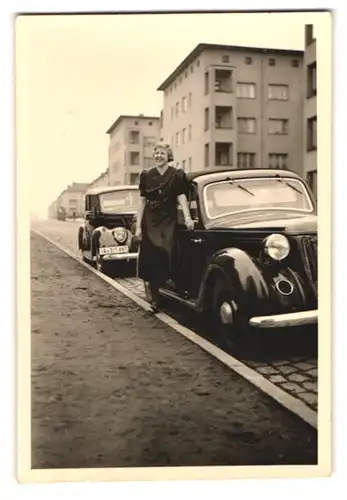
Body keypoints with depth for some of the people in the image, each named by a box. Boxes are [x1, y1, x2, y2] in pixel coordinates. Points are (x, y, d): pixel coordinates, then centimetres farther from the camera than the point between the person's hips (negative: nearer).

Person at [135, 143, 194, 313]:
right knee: (149, 259, -1)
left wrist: (187, 218, -25)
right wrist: (138, 226, 3)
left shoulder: (177, 175, 0)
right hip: (150, 223, 2)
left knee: (166, 254, -12)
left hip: (169, 222, -2)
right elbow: (143, 202, 8)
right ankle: (153, 300, 9)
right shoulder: (147, 176, 6)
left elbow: (181, 197, -9)